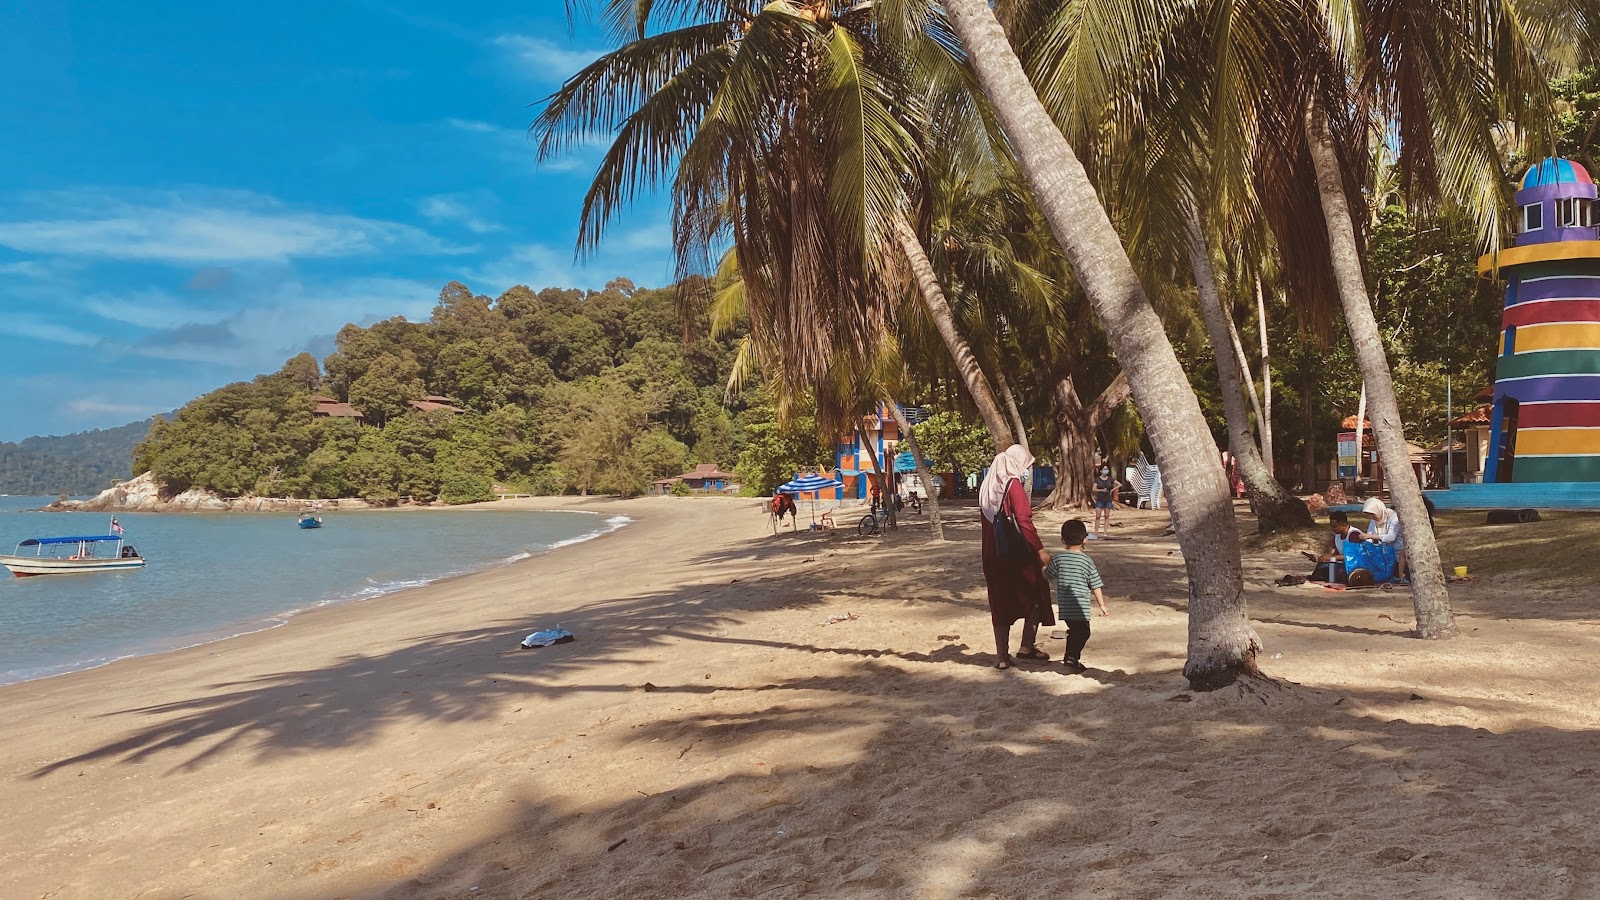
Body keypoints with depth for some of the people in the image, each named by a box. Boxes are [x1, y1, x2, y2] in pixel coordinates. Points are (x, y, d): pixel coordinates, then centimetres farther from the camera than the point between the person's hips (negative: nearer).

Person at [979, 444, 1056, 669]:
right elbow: (1024, 521, -20)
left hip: (993, 554, 7)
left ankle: (1002, 657, 11)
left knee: (1001, 603, 11)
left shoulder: (987, 486, 10)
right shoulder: (1014, 485, -12)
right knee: (1035, 595, 12)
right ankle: (1027, 647, 11)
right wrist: (1040, 549, -21)